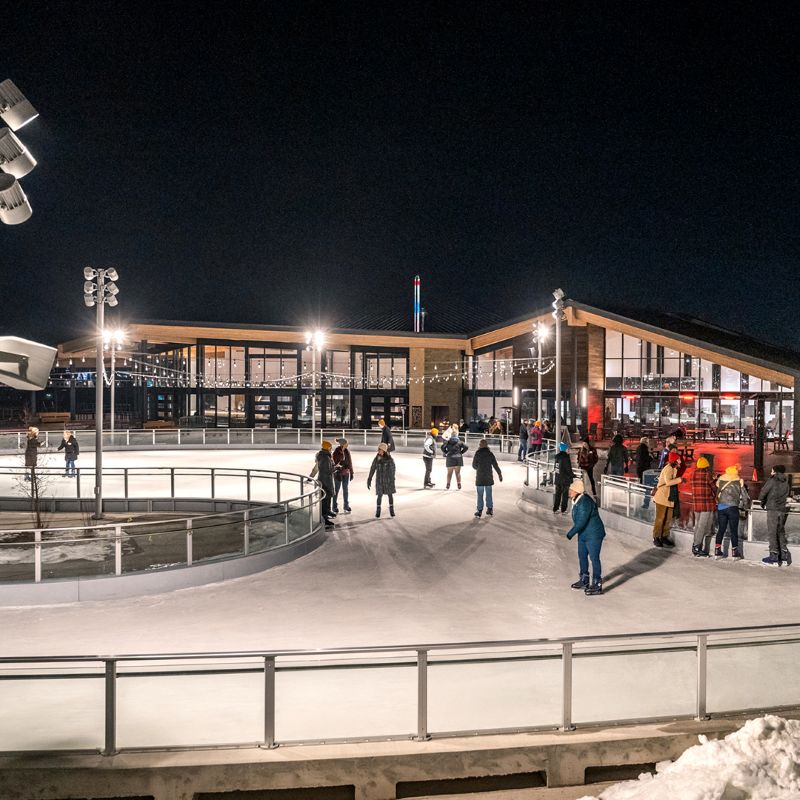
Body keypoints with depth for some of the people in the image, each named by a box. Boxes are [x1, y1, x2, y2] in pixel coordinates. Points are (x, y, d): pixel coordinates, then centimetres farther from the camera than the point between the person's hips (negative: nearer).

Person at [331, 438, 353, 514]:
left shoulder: (347, 451, 1)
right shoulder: (336, 452, -14)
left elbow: (350, 462, 7)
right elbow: (336, 464, -14)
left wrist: (351, 473, 9)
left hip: (346, 473, 5)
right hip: (338, 473, -5)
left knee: (346, 490, 9)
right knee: (336, 490, 3)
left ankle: (346, 507, 17)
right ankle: (335, 508, 11)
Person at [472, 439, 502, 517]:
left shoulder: (477, 454, -9)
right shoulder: (490, 454, -1)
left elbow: (474, 466, -1)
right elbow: (495, 465, 0)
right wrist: (500, 474, 8)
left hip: (480, 478, -3)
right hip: (489, 478, 3)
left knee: (480, 495, 4)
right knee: (489, 494, 13)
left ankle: (479, 511, 6)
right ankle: (490, 509, 18)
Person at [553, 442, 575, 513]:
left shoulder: (557, 457, 3)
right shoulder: (566, 458, -18)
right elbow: (568, 470, -17)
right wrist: (573, 476, -2)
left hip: (557, 479, 7)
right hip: (565, 479, -7)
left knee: (557, 494, 15)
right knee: (565, 494, 5)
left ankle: (555, 509, 18)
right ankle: (563, 510, 9)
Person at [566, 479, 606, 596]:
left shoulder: (585, 503, -26)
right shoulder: (577, 501, 4)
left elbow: (581, 522, -27)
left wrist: (571, 533, -17)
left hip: (593, 535, -10)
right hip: (583, 534, 10)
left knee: (594, 558, -4)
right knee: (582, 556, 17)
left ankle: (597, 585, 4)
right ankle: (584, 581, 31)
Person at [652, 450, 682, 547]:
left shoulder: (673, 469, 12)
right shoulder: (668, 469, -17)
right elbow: (668, 482, -29)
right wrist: (680, 479, -24)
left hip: (669, 498, 9)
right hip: (662, 497, -9)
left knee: (668, 519, 11)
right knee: (660, 518, -2)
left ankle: (664, 537, 19)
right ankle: (656, 538, 5)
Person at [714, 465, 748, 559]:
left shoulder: (720, 479, 6)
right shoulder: (739, 481, 0)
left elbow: (717, 492, 8)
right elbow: (744, 495, 5)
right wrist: (745, 506, 20)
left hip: (720, 507, 3)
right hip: (732, 507, -3)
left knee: (721, 529, 10)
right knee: (734, 530, 5)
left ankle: (717, 551, 11)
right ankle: (734, 552, 9)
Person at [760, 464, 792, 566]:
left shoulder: (771, 480, -6)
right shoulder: (786, 483, 12)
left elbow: (762, 493, -8)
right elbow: (786, 496, 15)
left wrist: (763, 502, 13)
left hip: (772, 509, -6)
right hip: (782, 509, 6)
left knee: (772, 532, -4)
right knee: (781, 532, 13)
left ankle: (774, 556, -7)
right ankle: (784, 556, 14)